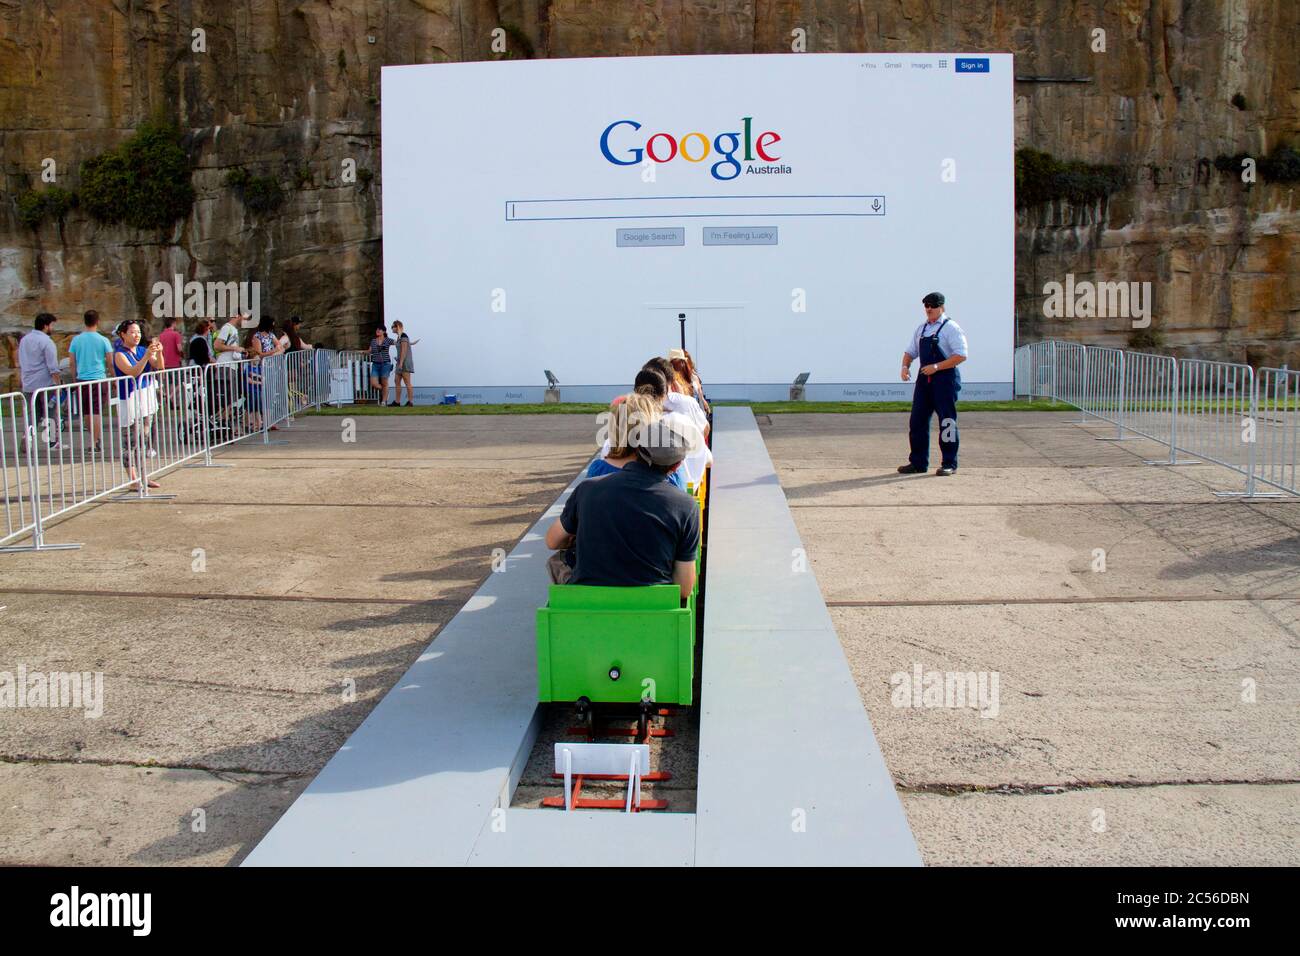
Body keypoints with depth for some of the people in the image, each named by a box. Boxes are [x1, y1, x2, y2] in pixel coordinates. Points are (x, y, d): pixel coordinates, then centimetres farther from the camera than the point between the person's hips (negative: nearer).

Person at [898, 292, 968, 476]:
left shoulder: (951, 328, -6)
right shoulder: (921, 329, 16)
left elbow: (961, 355, -14)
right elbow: (911, 352, 22)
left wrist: (936, 367, -19)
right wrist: (905, 366, 1)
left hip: (945, 379, -7)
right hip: (924, 378, 7)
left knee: (947, 420, -2)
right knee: (917, 420, 6)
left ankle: (949, 464, 6)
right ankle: (918, 463, 15)